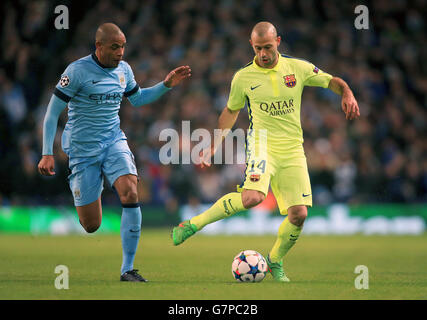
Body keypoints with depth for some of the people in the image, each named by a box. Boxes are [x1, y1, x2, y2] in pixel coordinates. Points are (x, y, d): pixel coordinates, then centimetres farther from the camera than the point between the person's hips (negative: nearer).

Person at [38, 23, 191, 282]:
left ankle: (128, 269, -16)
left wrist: (167, 85, 7)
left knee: (130, 193, -24)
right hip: (83, 150, -4)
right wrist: (47, 154, -14)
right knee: (92, 226, -2)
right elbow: (52, 112, -10)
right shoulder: (77, 71, -14)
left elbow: (138, 99, 22)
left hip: (114, 141, 4)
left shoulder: (123, 69, 3)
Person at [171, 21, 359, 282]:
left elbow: (333, 81, 13)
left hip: (293, 148, 3)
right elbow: (231, 111, 17)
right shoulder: (243, 77, 3)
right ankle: (193, 224, -17)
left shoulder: (298, 68, 4)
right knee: (252, 196, -31)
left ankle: (275, 261, 19)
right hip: (262, 142, -3)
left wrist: (348, 94, -9)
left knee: (299, 214, -7)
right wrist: (214, 146, 13)